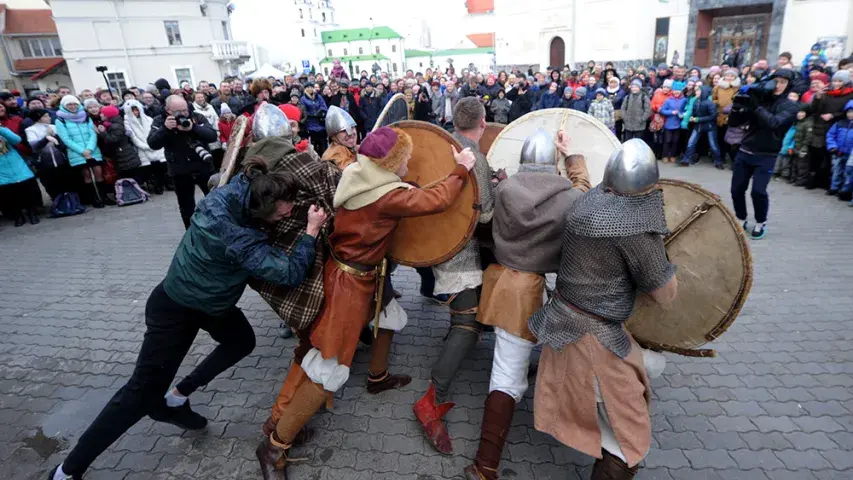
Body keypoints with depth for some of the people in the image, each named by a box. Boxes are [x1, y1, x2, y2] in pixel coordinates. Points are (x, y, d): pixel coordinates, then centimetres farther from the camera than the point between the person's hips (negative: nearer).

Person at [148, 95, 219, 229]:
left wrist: (194, 128, -30)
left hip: (204, 167, 0)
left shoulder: (197, 117, -4)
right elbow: (152, 144, -15)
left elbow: (213, 135, -16)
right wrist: (165, 128, -29)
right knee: (186, 207, 10)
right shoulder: (160, 121, -4)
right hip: (180, 172, 0)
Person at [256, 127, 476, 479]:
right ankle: (275, 447, 6)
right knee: (329, 369, -6)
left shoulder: (357, 177, 3)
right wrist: (462, 169, -7)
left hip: (361, 273, 10)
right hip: (349, 280, -10)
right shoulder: (388, 196, -22)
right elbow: (437, 200, -21)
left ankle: (377, 377, 51)